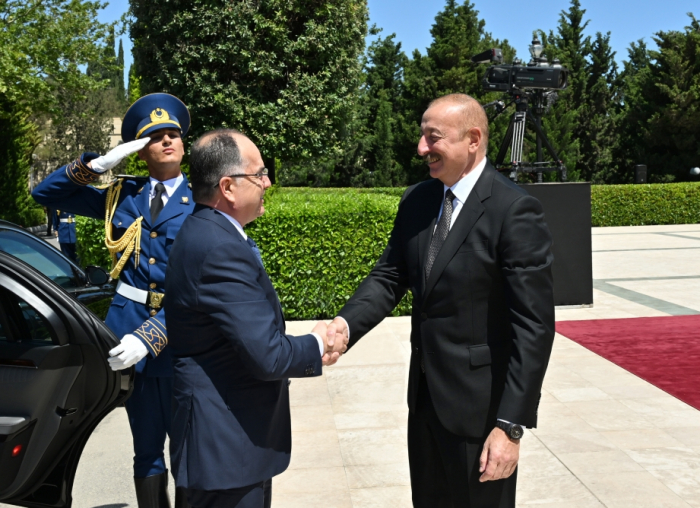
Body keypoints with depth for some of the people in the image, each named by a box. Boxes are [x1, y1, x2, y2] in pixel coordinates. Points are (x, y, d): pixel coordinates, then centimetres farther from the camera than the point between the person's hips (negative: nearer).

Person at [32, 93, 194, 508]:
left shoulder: (200, 205, -6)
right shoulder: (123, 197, 8)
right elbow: (46, 194, 8)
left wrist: (150, 337, -25)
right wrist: (99, 164, -7)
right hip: (128, 331, 3)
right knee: (146, 450, 14)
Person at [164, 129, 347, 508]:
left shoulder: (204, 232, 7)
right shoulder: (221, 250, -25)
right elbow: (267, 355, -26)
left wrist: (308, 346, -3)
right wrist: (316, 347, -7)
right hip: (228, 447, -10)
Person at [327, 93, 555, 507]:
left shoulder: (515, 210, -18)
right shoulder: (416, 201, 4)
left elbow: (534, 326, -19)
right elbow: (390, 275, 4)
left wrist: (511, 424, -21)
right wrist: (347, 323, -16)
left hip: (480, 402, -6)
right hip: (425, 393, 7)